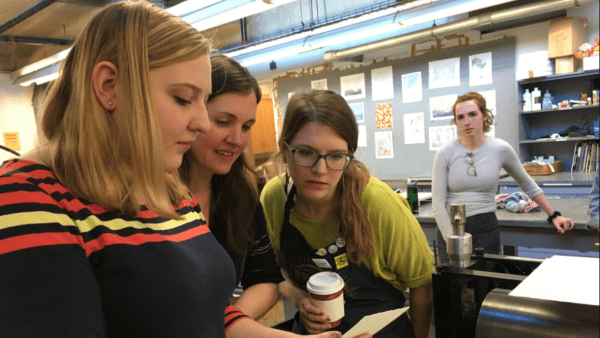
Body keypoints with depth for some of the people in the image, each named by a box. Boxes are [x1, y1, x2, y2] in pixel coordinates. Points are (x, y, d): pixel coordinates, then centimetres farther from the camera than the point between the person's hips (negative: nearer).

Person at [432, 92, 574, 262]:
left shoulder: (500, 149, -1)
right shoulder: (445, 153, -6)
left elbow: (528, 186, 15)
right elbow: (438, 203, -7)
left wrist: (553, 216, 15)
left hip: (486, 229, 1)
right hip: (451, 228, -1)